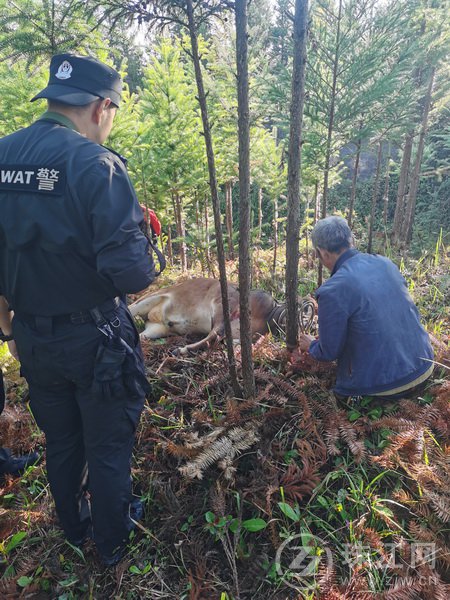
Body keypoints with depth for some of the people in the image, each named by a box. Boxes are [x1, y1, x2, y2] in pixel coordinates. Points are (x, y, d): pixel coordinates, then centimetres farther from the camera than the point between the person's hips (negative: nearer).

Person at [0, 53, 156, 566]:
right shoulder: (95, 163, -19)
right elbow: (130, 273, -27)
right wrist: (145, 263, -5)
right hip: (93, 337, -5)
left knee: (60, 443, 25)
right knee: (107, 447, 16)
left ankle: (74, 532, 49)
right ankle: (112, 543, 40)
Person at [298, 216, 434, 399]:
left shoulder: (332, 291, -20)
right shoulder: (385, 263, 0)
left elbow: (329, 352, -8)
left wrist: (310, 346, 16)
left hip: (384, 385, -6)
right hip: (424, 366, 7)